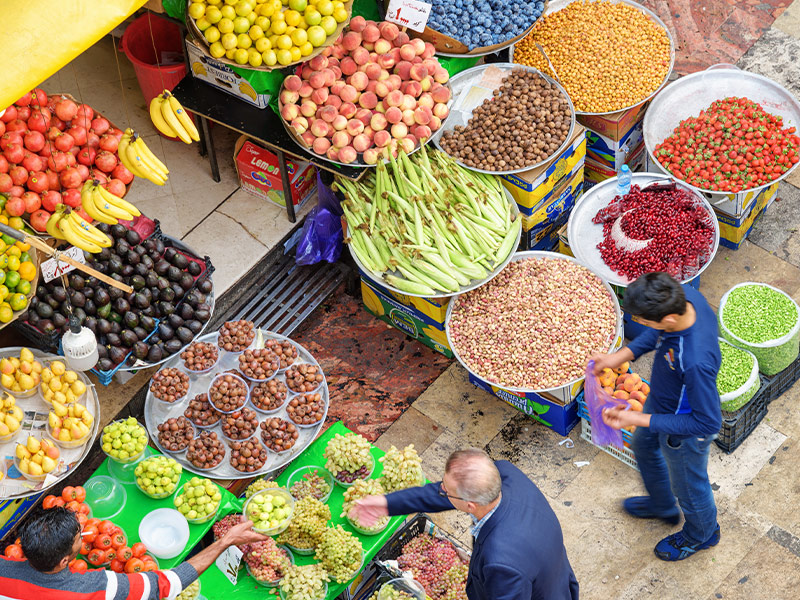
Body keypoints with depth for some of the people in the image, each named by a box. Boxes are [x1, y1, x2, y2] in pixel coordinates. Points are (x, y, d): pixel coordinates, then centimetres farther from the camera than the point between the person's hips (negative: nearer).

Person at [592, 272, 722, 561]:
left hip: (685, 431, -8)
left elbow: (708, 423, -32)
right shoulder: (685, 296, -26)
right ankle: (662, 506, 65)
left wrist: (639, 419, -30)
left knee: (688, 486, 24)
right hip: (661, 400, 8)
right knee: (644, 447, 35)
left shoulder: (697, 362, -47)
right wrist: (622, 355, -11)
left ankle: (702, 533, 58)